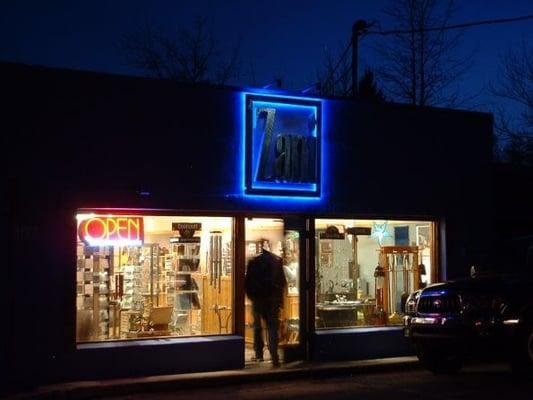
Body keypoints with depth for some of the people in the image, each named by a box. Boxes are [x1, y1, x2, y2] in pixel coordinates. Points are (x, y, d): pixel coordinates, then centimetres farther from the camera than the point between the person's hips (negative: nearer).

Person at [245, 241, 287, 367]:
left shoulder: (253, 262, -7)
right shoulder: (277, 261, -2)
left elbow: (248, 281, -5)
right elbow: (282, 282, 2)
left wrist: (250, 295, 11)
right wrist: (280, 297, 12)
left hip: (258, 299, -1)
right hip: (273, 299, 1)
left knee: (257, 327, 14)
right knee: (272, 328, 1)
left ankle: (259, 354, 17)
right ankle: (274, 357, -9)